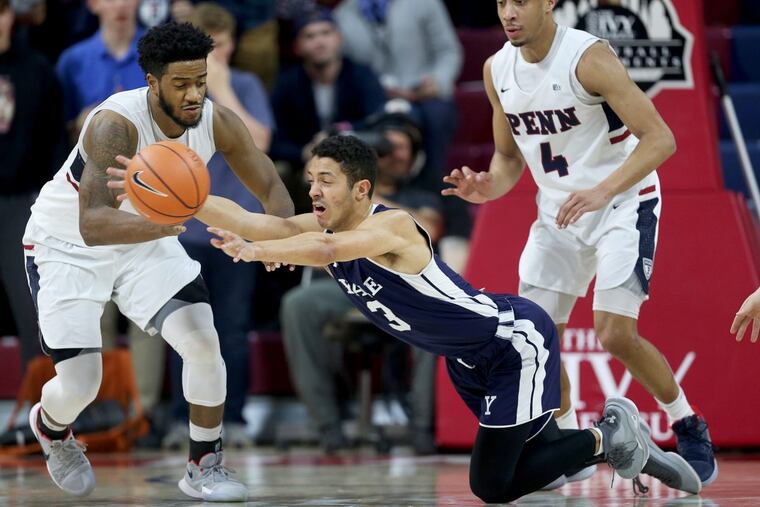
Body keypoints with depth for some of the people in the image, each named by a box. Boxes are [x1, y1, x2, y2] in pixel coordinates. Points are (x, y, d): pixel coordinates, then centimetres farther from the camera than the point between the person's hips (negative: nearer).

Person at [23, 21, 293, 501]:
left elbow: (272, 189, -9)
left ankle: (205, 467, 5)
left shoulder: (218, 123, -18)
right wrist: (168, 224, -62)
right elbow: (92, 226, -45)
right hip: (67, 247, -5)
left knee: (203, 341, -13)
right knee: (80, 384, -9)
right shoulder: (115, 125, -36)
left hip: (146, 244, 5)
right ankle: (50, 427, 29)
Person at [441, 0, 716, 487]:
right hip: (559, 212, 6)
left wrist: (602, 191, -37)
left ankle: (689, 428, 6)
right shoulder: (497, 71, -1)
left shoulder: (588, 57, -22)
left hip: (625, 203, -6)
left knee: (615, 332, -18)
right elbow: (509, 157, 13)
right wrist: (488, 188, -10)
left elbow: (661, 138, -26)